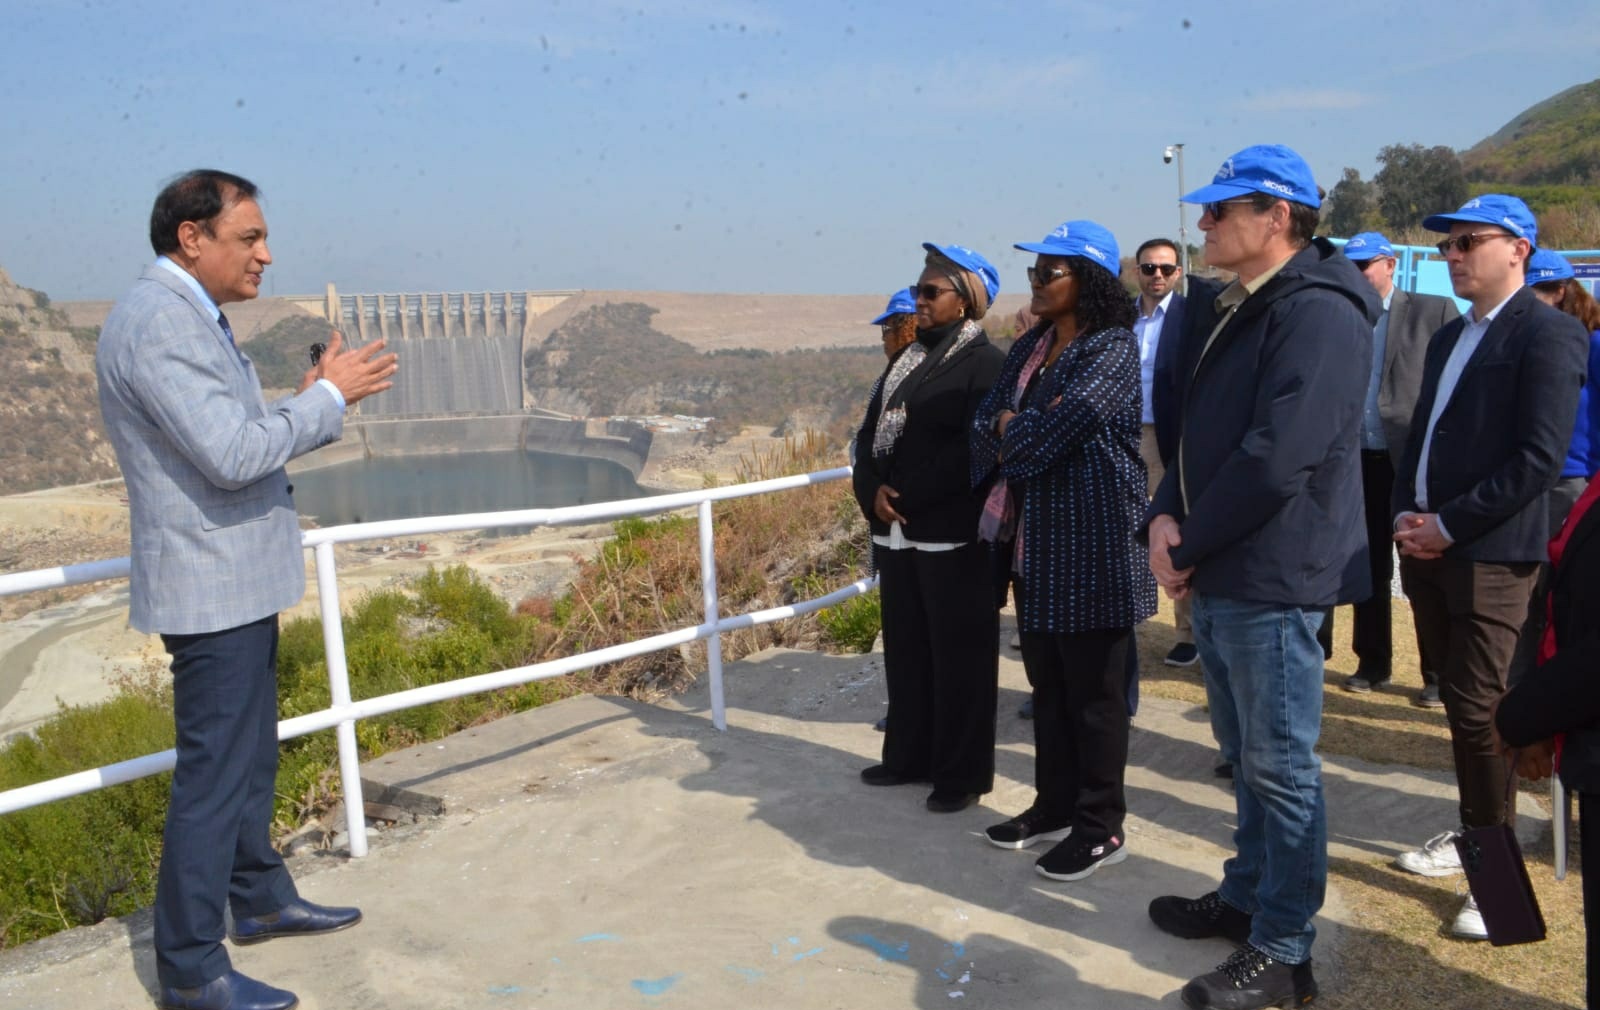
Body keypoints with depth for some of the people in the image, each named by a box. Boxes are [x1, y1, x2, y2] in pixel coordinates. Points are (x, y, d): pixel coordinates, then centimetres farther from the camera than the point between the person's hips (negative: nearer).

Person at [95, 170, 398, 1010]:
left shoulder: (190, 317, 14)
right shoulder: (156, 320, -19)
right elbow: (232, 454, -27)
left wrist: (316, 401, 3)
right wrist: (328, 397, -17)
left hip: (240, 584, 11)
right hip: (211, 588, -11)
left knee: (251, 755, 22)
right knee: (213, 775, -1)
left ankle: (261, 899, 38)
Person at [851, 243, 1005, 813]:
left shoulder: (985, 363, -7)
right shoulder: (907, 360, 16)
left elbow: (971, 451, -17)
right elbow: (871, 432, 12)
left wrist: (906, 497, -15)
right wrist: (872, 491, -6)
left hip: (953, 534, -7)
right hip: (895, 531, 7)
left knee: (958, 655, 2)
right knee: (905, 649, 14)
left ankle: (962, 774, 13)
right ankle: (910, 756, 28)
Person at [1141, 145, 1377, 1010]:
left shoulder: (1318, 312, -16)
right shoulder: (1236, 311, 16)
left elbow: (1277, 457, -24)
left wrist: (1191, 544, -14)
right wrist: (1167, 517, -2)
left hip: (1272, 578, -10)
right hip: (1217, 576, 10)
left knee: (1280, 765, 2)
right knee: (1246, 754, 20)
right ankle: (1247, 897, 37)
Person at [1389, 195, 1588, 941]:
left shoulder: (1548, 334, -9)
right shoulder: (1448, 338, 16)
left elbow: (1539, 457, -16)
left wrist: (1447, 527, -16)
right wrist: (1406, 515, 2)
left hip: (1489, 556, -7)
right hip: (1427, 546, 8)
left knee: (1479, 712, -4)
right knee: (1456, 703, 16)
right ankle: (1473, 834, 30)